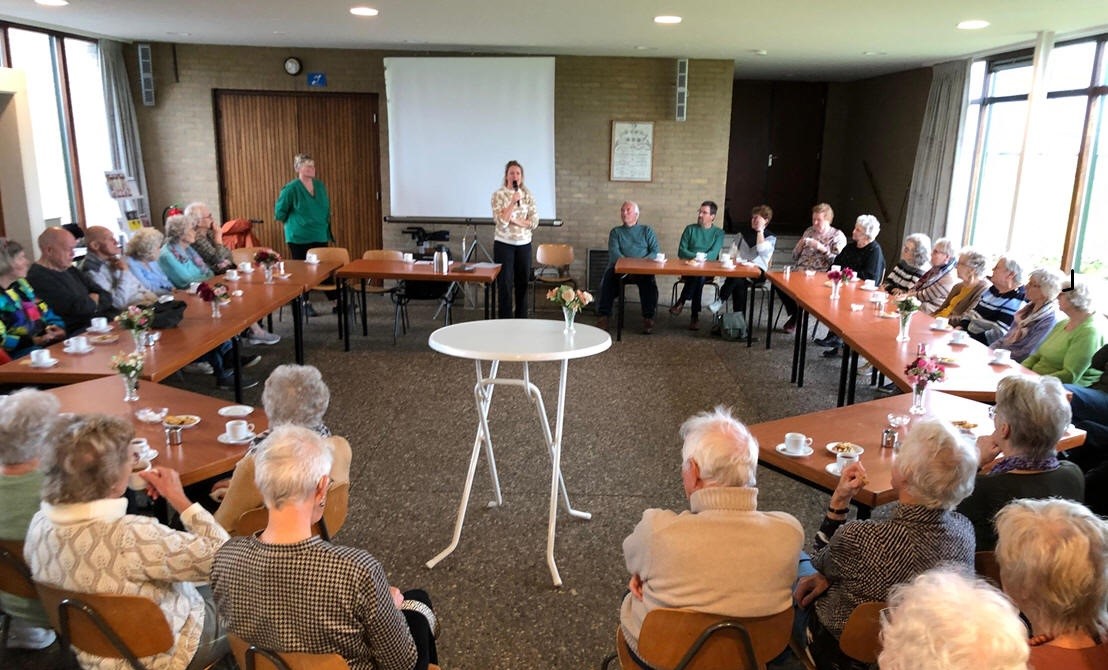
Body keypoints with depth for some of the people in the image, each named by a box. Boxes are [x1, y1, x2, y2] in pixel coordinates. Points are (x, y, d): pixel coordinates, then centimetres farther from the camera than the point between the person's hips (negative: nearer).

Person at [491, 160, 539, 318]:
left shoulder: (528, 195, 4)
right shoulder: (498, 195, -5)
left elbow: (534, 222, -3)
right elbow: (501, 221, -16)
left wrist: (513, 220, -14)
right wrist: (513, 202, -21)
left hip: (524, 245, 3)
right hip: (504, 245, -3)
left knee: (522, 285, 9)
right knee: (505, 285, 0)